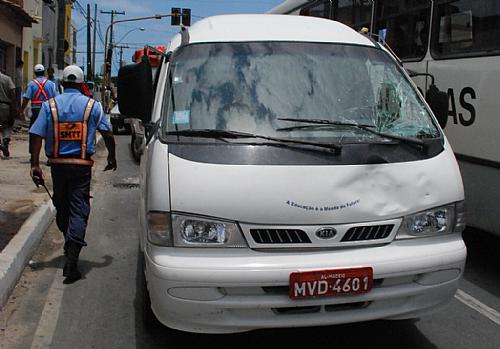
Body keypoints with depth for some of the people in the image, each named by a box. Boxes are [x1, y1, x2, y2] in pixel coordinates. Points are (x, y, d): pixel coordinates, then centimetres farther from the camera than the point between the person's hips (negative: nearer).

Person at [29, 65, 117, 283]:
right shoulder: (92, 105, 0)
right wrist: (112, 157, 17)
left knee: (61, 207, 20)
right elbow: (107, 134, 2)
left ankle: (69, 246, 37)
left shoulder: (50, 105, 2)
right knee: (79, 211, -3)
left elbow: (37, 135, -6)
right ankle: (71, 260, -13)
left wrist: (35, 164, -6)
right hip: (82, 166, -2)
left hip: (57, 165, 2)